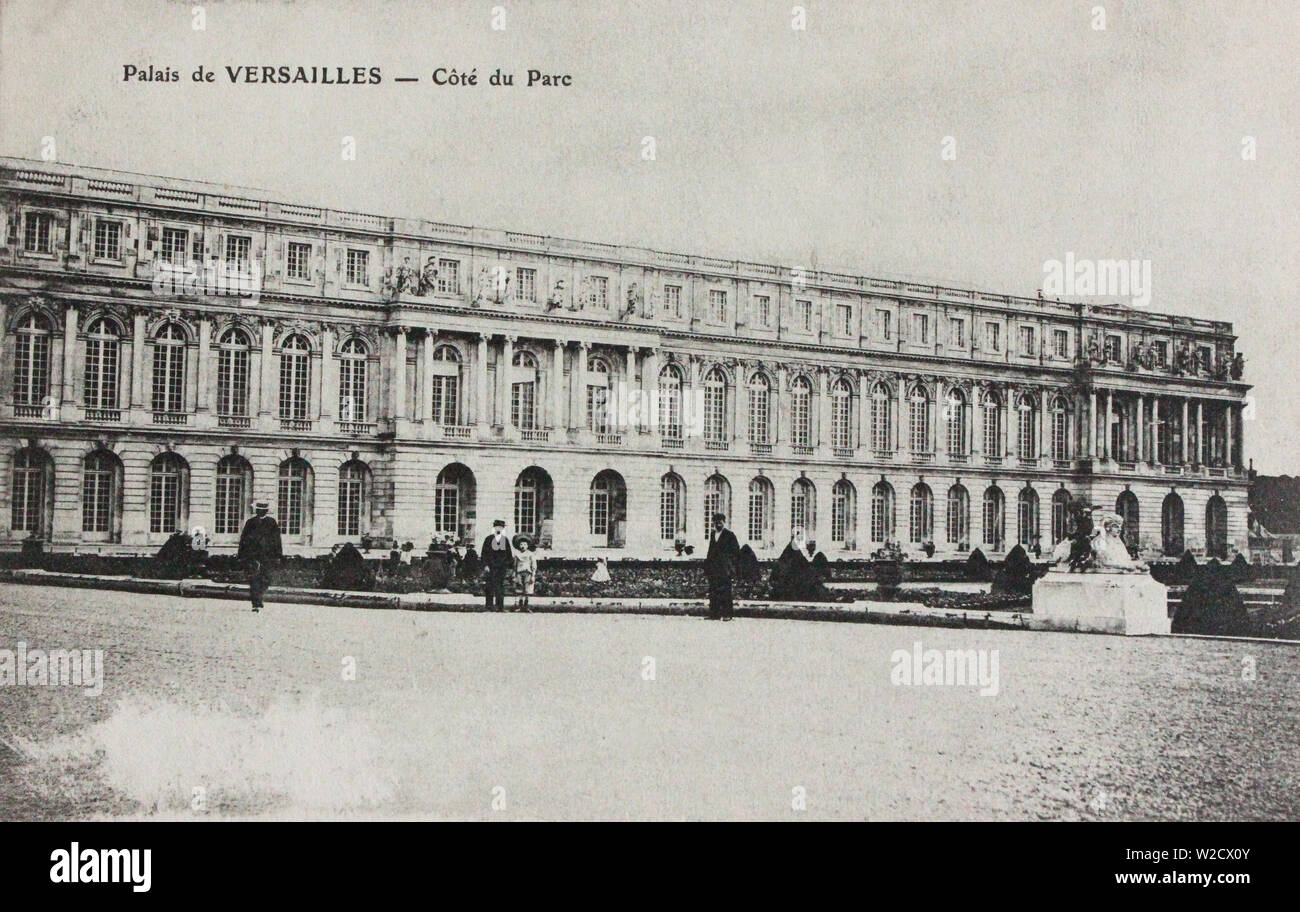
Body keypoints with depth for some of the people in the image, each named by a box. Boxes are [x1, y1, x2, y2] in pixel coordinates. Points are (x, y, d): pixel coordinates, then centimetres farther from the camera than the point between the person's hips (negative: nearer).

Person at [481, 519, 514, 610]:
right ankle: (490, 606, -1)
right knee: (491, 585, -5)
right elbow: (484, 553, 0)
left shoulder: (505, 540, 10)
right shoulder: (489, 539, 2)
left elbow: (509, 554, 13)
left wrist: (510, 566, 9)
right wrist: (485, 564, -9)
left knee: (501, 586, 4)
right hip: (491, 566, -2)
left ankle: (500, 606, 8)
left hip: (502, 566, 2)